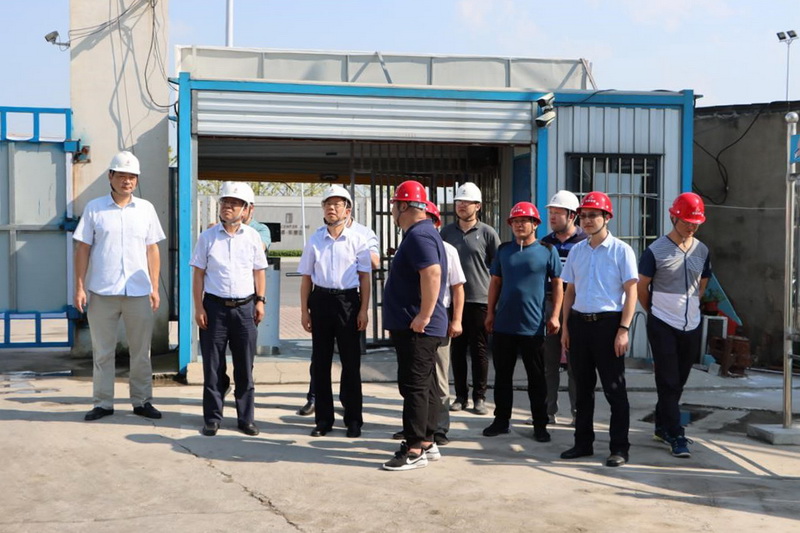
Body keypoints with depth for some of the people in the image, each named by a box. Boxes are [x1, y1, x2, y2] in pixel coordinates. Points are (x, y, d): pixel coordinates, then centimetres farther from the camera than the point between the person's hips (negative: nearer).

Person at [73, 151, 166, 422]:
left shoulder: (146, 208, 7)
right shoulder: (94, 208, 3)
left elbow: (152, 250, 8)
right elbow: (83, 249, 3)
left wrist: (155, 287, 3)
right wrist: (80, 287, -3)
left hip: (139, 292, 1)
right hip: (102, 292, -1)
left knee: (141, 351, 8)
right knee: (102, 351, 7)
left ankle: (142, 401, 18)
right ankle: (103, 403, 16)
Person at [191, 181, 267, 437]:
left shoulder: (252, 236, 5)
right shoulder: (208, 237, 2)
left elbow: (259, 271, 12)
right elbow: (198, 274, 2)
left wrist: (260, 301, 3)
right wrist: (199, 307, -4)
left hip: (245, 307, 1)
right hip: (215, 306, -1)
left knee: (245, 367, 7)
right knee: (213, 367, 3)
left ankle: (246, 418, 16)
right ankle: (212, 418, 14)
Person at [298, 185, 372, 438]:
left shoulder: (357, 241, 0)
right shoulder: (314, 240, 7)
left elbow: (365, 278, 1)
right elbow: (306, 277, 10)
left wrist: (363, 311, -5)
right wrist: (304, 311, 5)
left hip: (348, 300, -2)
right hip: (321, 300, 3)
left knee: (350, 362, 4)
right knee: (320, 361, 8)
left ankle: (353, 419, 15)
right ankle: (323, 418, 19)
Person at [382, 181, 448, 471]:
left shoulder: (419, 236, -16)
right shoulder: (419, 233, 18)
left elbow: (432, 274, -29)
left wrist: (424, 316, -27)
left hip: (417, 328, -11)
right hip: (413, 325, 11)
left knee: (414, 386, -7)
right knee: (423, 386, 14)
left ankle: (414, 450, -1)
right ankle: (426, 443, 22)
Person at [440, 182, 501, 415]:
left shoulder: (487, 233, 0)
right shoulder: (447, 231, 9)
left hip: (480, 299, -3)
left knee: (479, 350, 2)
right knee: (457, 349, 7)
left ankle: (479, 397, 11)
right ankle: (461, 395, 16)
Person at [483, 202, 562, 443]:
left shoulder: (547, 250, -2)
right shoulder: (504, 250, 8)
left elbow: (558, 284, 0)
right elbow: (495, 282, 13)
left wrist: (554, 315, -6)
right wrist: (490, 312, 8)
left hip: (533, 326, -3)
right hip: (503, 324, 3)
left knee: (536, 377, 5)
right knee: (502, 375, 10)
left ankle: (540, 425, 14)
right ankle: (501, 420, 22)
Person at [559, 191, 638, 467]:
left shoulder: (621, 250, -4)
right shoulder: (576, 251, 10)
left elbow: (631, 292, -7)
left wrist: (623, 330, -13)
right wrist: (566, 326, 11)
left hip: (608, 322, -5)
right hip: (579, 322, 5)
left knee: (614, 389, 1)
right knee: (583, 387, 13)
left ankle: (619, 448, 10)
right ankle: (583, 442, 24)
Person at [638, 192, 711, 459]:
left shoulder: (702, 251, 7)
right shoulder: (656, 251, -9)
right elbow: (642, 287, -1)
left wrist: (688, 307, 15)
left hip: (691, 326, 5)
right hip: (663, 326, -5)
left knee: (679, 381, 13)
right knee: (669, 382, -3)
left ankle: (662, 426, 27)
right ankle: (676, 435, 2)